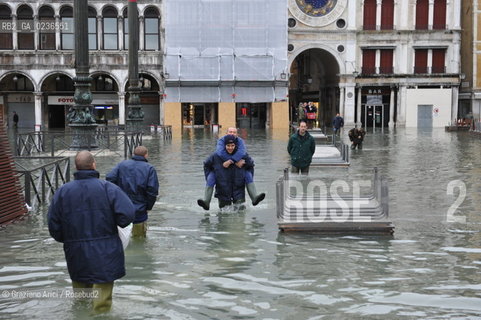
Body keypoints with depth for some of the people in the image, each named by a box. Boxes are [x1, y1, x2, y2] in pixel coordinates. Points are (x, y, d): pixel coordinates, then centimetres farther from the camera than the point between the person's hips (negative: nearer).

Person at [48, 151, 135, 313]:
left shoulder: (63, 191, -2)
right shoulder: (108, 188, -11)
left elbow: (54, 226, 0)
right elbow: (128, 214, -20)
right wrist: (115, 223, 2)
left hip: (76, 255, 4)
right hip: (104, 255, -3)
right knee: (102, 301, 5)